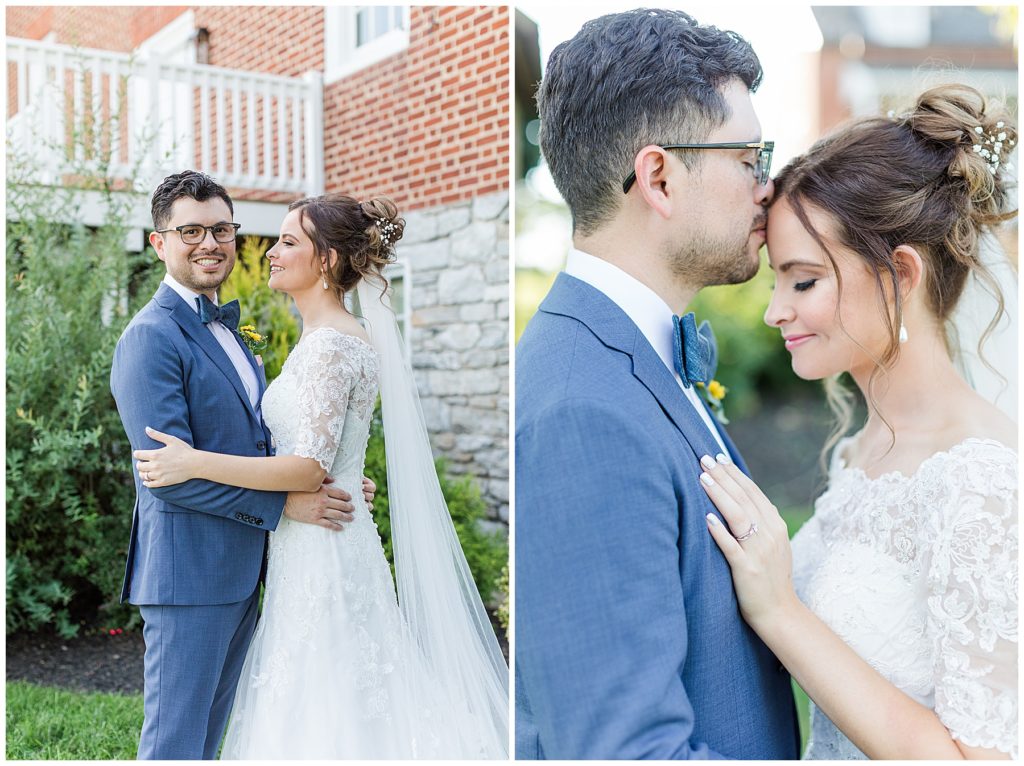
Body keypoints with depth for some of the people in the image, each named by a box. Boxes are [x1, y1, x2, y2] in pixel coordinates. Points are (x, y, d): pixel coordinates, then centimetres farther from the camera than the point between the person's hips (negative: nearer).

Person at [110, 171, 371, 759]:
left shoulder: (226, 332, 15)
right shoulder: (152, 338, -15)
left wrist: (333, 484, 2)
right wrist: (284, 503, -20)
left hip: (241, 570, 9)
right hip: (189, 568, -9)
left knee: (209, 732, 20)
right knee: (176, 740, 4)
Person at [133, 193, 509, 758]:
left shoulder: (330, 345, -17)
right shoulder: (324, 339, 13)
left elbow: (310, 467, -22)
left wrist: (196, 463, -22)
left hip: (321, 553, -10)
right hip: (312, 548, 10)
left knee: (322, 719, 2)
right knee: (316, 713, 17)